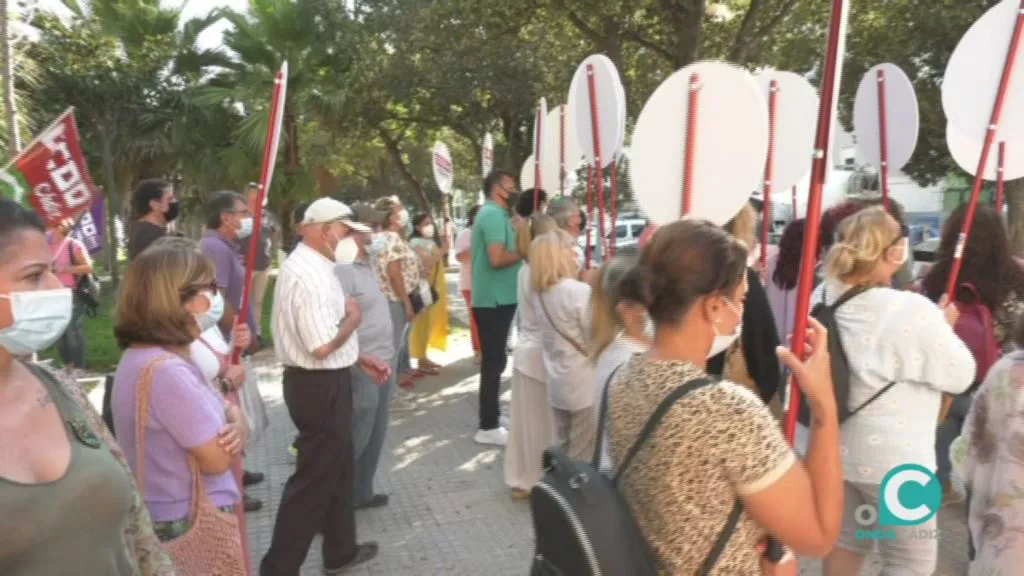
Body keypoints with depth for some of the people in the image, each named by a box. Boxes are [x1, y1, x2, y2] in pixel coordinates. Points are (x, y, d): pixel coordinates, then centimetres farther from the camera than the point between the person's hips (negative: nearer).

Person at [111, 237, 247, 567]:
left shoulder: (141, 357, 5)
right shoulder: (166, 370, -28)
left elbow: (213, 424, 9)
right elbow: (218, 459, -24)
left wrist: (236, 427, -12)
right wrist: (234, 419, -5)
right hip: (192, 524, -9)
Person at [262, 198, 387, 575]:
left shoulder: (314, 267, 10)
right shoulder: (308, 274, -23)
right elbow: (321, 346, -30)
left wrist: (361, 360, 16)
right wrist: (352, 318, -13)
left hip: (327, 381, 11)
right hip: (321, 387, -11)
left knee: (339, 469, 21)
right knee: (314, 478, 1)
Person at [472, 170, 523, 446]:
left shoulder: (491, 214, 16)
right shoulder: (494, 215, -16)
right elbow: (498, 258, -26)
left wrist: (515, 235, 10)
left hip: (494, 297, 10)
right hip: (495, 299, -10)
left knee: (494, 359, 17)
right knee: (494, 361, -5)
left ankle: (491, 415, 29)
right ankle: (488, 427, 1)